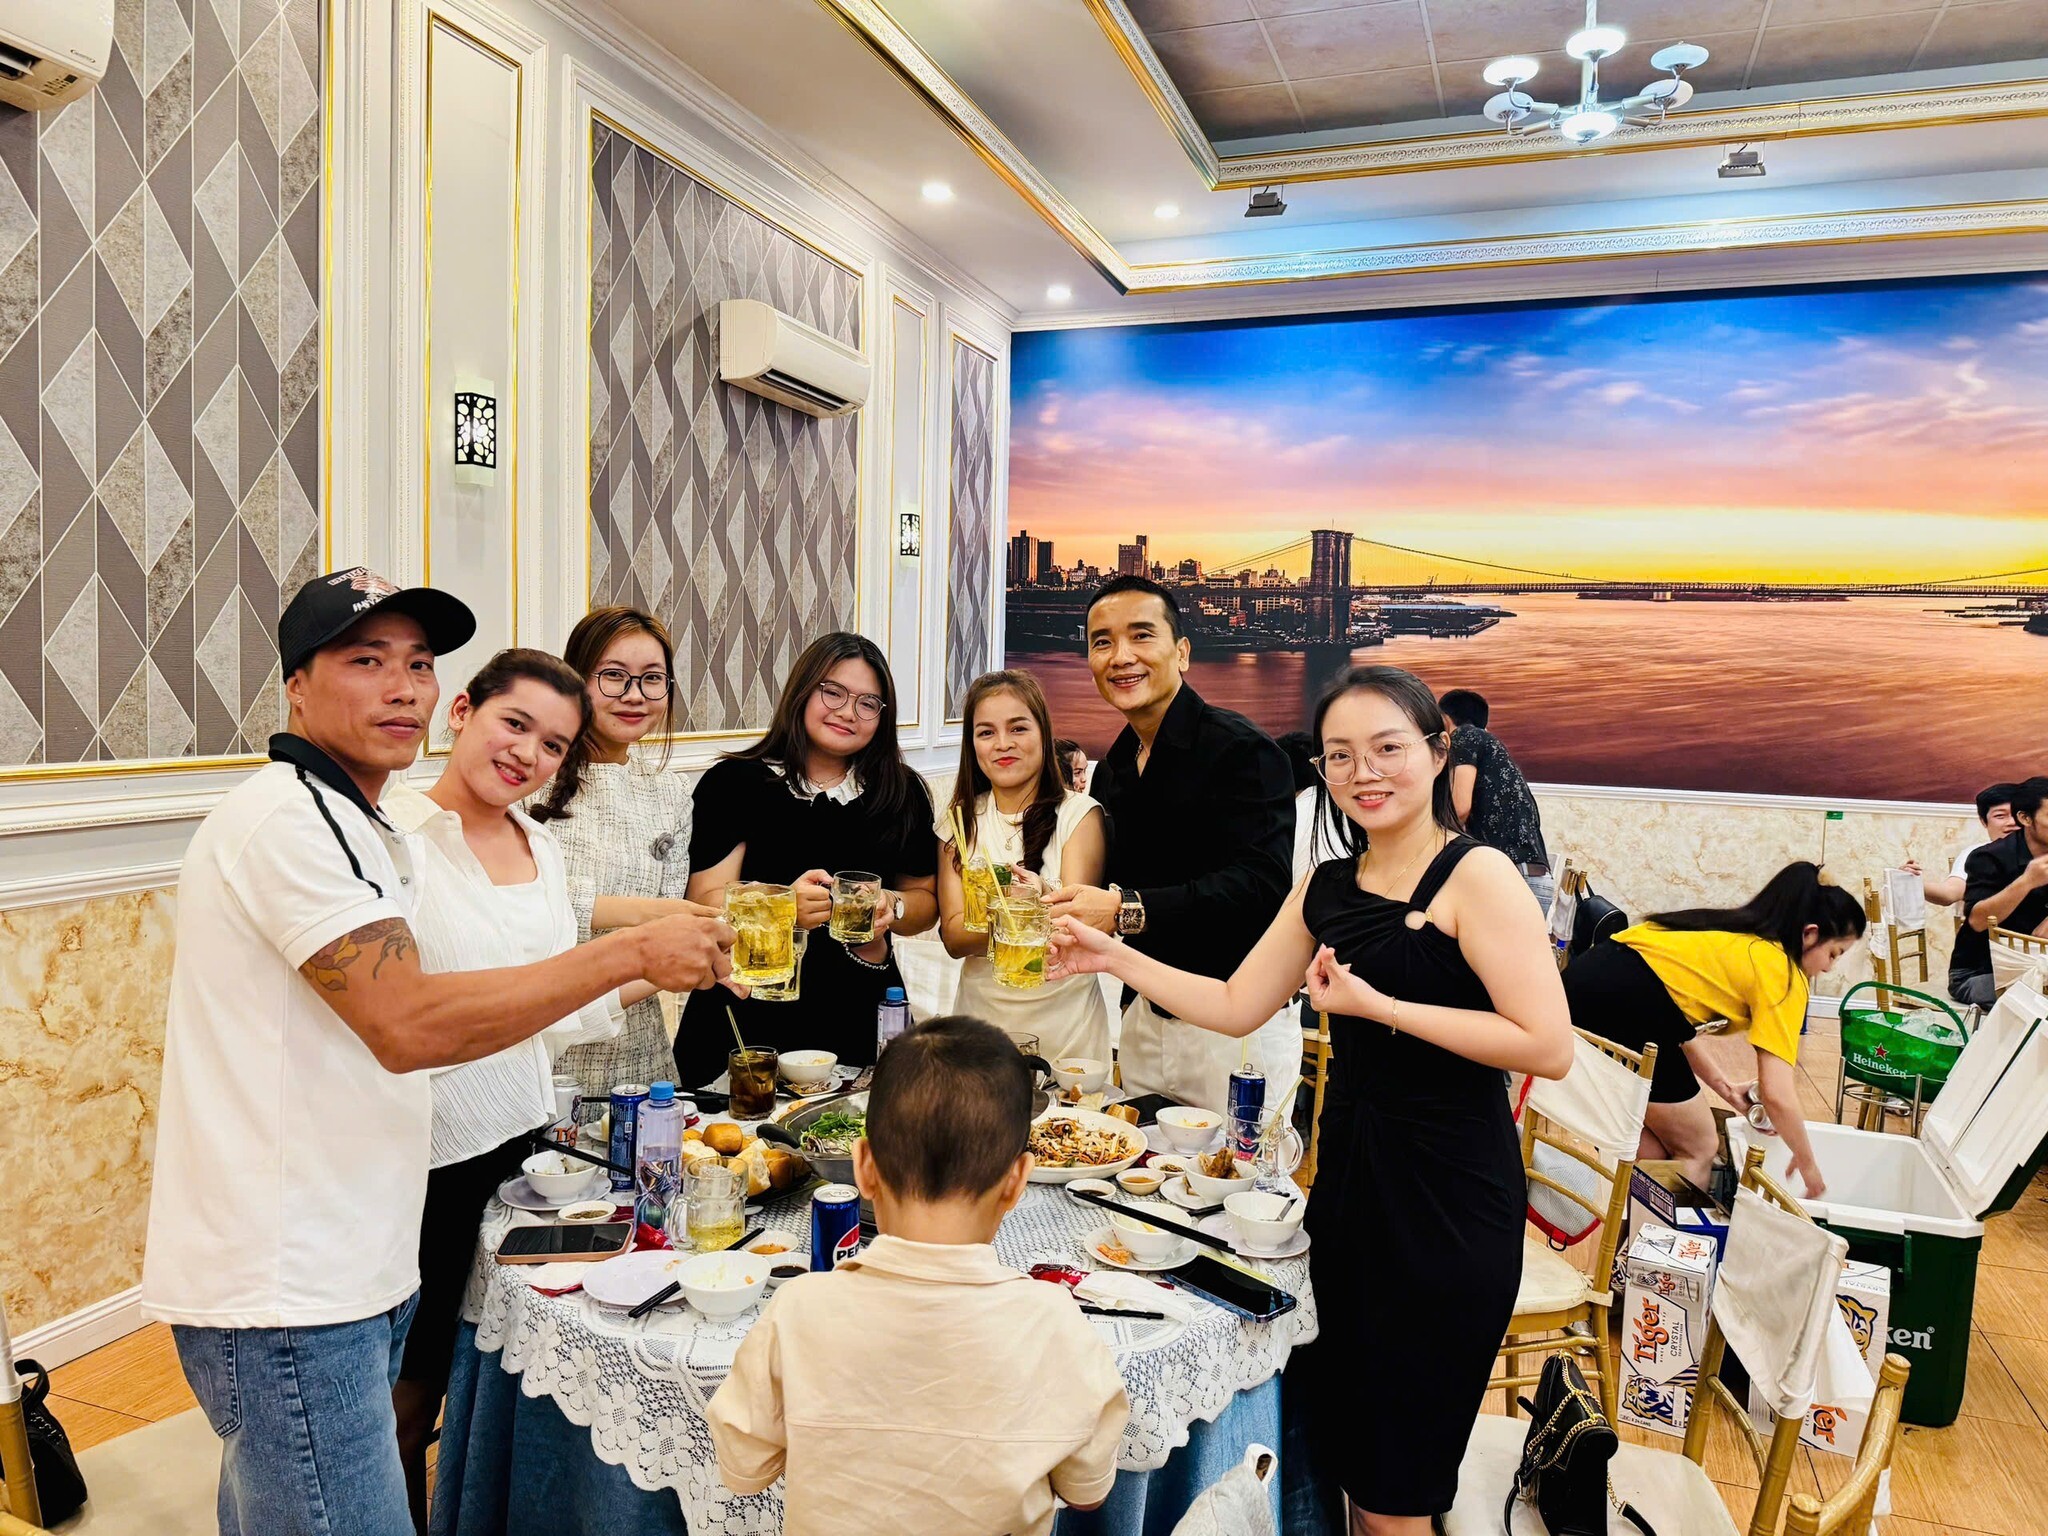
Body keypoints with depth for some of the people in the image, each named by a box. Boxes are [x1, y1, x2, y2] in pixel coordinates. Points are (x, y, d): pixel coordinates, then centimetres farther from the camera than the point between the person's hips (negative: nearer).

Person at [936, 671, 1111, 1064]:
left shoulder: (1079, 813, -5)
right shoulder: (959, 821, 2)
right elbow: (952, 937, -5)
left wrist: (1042, 897, -34)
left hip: (1063, 1020, -2)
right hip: (980, 1012, 2)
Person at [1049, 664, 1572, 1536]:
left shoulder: (1476, 876, -13)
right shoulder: (1327, 889, 7)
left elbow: (1549, 1047, -21)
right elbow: (1235, 1008, 11)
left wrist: (1377, 1005, -21)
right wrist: (1115, 958, 4)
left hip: (1448, 1200, -6)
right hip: (1347, 1175, 6)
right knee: (1333, 1449, 19)